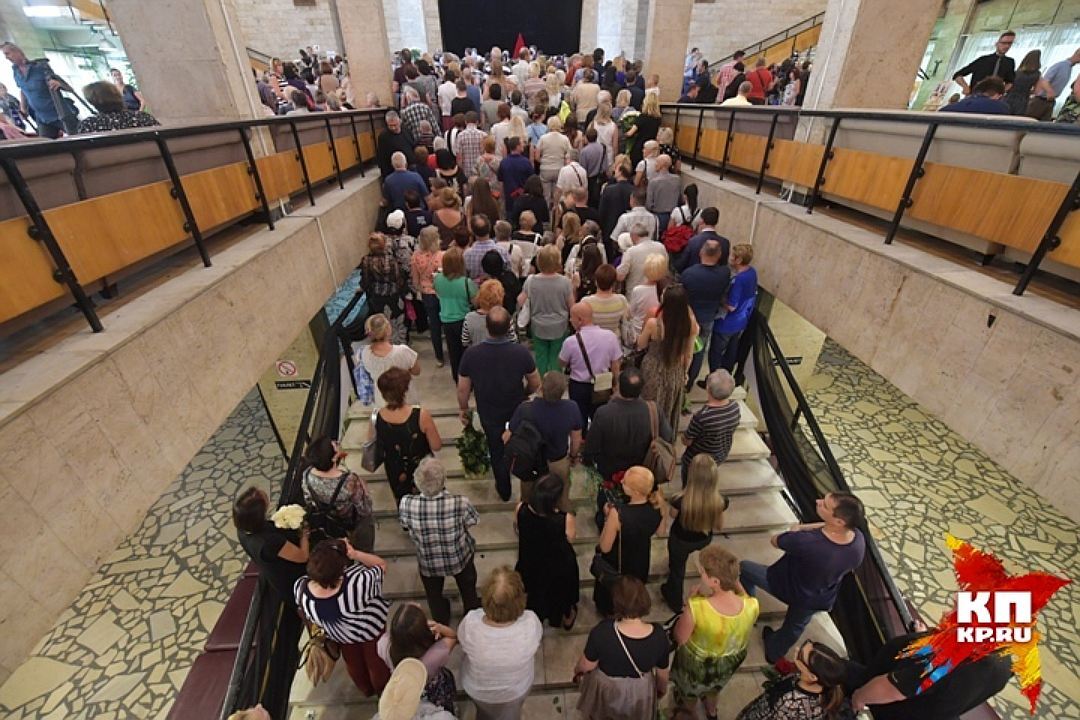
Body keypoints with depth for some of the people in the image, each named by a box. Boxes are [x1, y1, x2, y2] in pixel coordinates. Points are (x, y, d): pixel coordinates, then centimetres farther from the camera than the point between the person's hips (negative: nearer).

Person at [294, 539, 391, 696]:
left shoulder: (300, 588, -36)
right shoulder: (357, 585, -48)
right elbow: (381, 565, -30)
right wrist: (355, 554, -39)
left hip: (340, 635, 3)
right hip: (371, 628, -3)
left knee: (353, 662, 34)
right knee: (376, 661, 29)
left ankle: (367, 689, 61)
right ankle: (383, 691, 56)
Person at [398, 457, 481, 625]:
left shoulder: (406, 504, -34)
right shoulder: (460, 503, -39)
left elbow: (405, 526, -11)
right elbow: (473, 520, -16)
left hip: (428, 563, 1)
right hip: (460, 559, 0)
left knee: (435, 598, 33)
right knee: (469, 592, 32)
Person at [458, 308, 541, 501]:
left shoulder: (471, 354, -25)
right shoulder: (521, 352, -26)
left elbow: (463, 388, -13)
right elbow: (535, 383, -11)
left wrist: (463, 408, 7)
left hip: (489, 414, 0)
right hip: (518, 412, 0)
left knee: (497, 452, 24)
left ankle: (504, 491, 45)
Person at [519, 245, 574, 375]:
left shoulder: (531, 280, -15)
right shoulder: (565, 281, -18)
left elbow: (520, 301, -5)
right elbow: (571, 306, -8)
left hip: (538, 327, 1)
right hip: (559, 327, -1)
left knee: (541, 357, 16)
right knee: (556, 359, 13)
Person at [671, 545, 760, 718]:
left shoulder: (696, 608, -44)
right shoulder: (752, 606, -34)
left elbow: (679, 638, -24)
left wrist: (692, 600, -19)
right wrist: (735, 582, -6)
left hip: (697, 663, -3)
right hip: (731, 661, 3)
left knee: (689, 690, 34)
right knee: (714, 685, 39)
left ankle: (687, 711, 64)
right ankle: (712, 711, 67)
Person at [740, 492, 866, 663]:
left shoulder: (805, 542, -44)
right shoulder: (859, 539, -29)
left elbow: (775, 541, -21)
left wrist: (796, 532, -3)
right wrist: (805, 527, -10)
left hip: (789, 586, -5)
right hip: (821, 599, 5)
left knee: (744, 567, 20)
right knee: (795, 626, 33)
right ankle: (774, 653, 61)